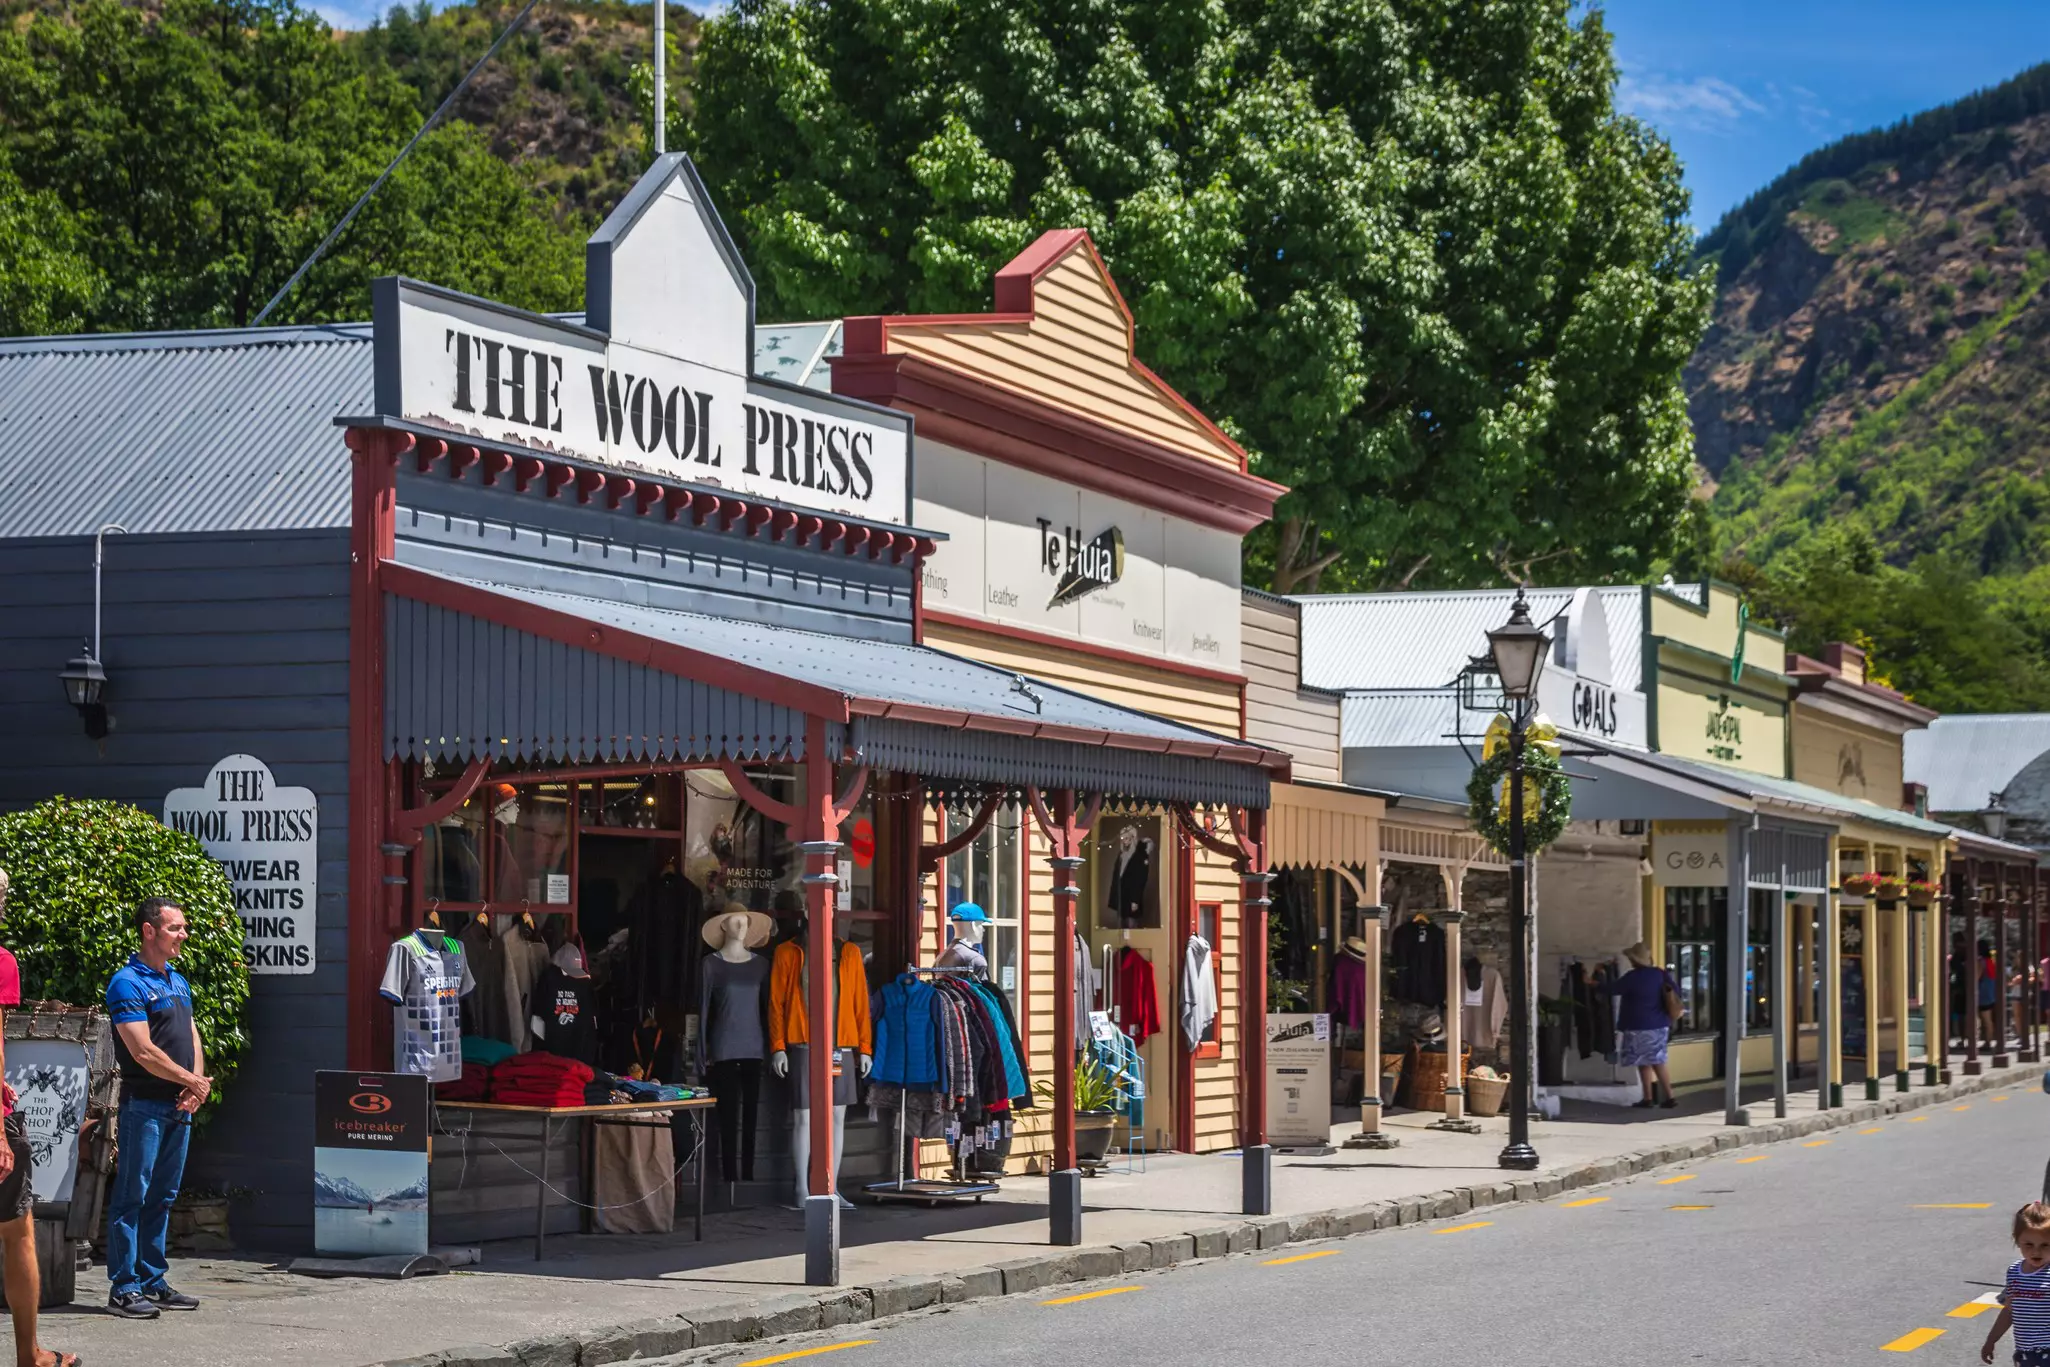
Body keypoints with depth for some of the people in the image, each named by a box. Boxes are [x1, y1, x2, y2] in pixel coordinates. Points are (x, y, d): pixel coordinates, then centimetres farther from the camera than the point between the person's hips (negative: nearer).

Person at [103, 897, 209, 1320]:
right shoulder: (128, 983, -10)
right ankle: (123, 1288, -4)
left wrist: (197, 1085, -2)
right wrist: (192, 1080, -10)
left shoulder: (178, 982, 17)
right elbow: (144, 1051, -16)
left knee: (162, 1197, 11)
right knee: (132, 1195, -5)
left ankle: (153, 1281, 17)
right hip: (143, 1105, -8)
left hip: (180, 1107, 8)